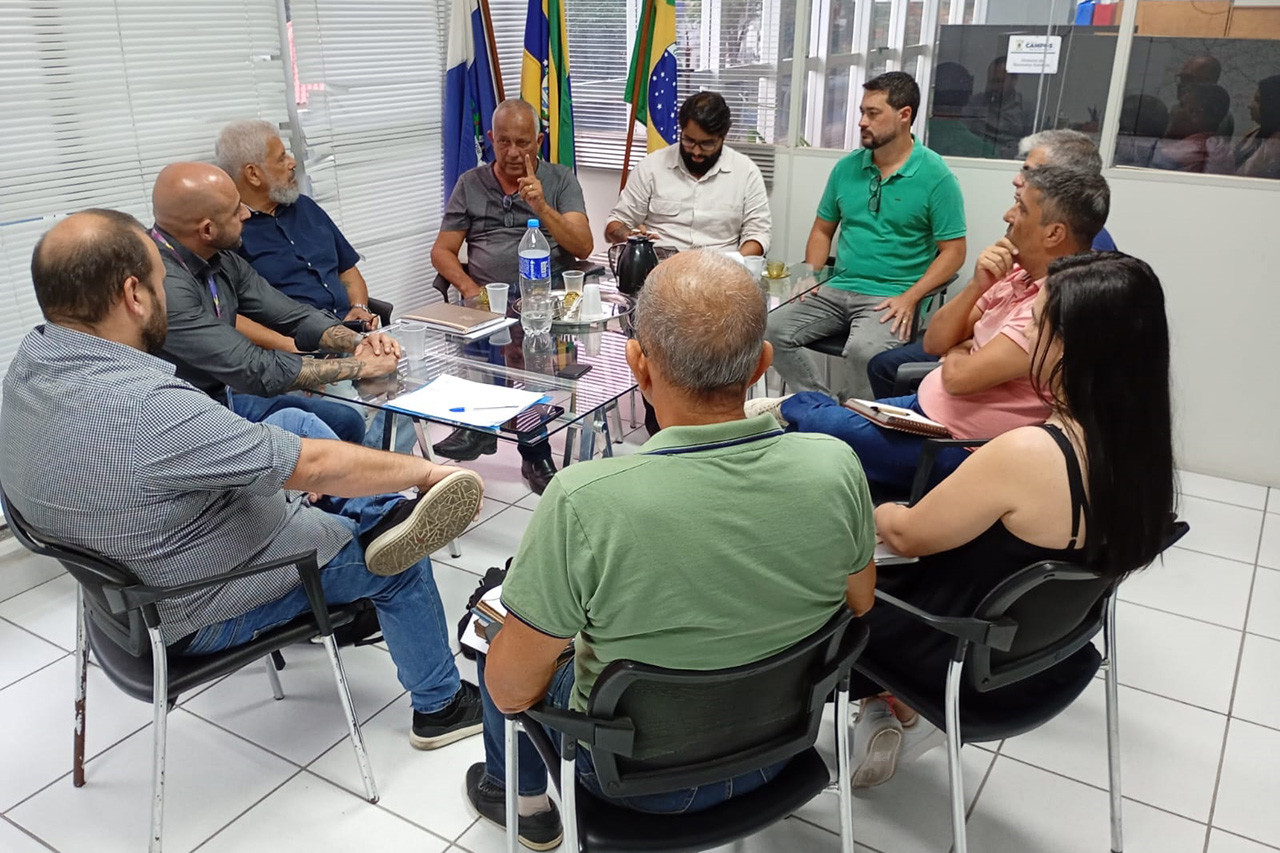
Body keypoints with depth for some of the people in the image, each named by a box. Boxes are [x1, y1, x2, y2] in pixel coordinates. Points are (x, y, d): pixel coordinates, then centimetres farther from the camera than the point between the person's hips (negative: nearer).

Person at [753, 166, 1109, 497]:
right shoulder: (1019, 274, 4)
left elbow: (959, 377, -27)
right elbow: (934, 343, 3)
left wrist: (957, 352, -4)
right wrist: (976, 286, -12)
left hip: (952, 445, -8)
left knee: (805, 418, 1)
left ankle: (787, 408, 27)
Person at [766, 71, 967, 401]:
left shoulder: (936, 176, -4)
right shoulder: (847, 168, 11)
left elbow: (953, 251, -4)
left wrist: (910, 298, -16)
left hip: (890, 298, -5)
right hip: (837, 289, 5)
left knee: (864, 350, -35)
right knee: (772, 329, -17)